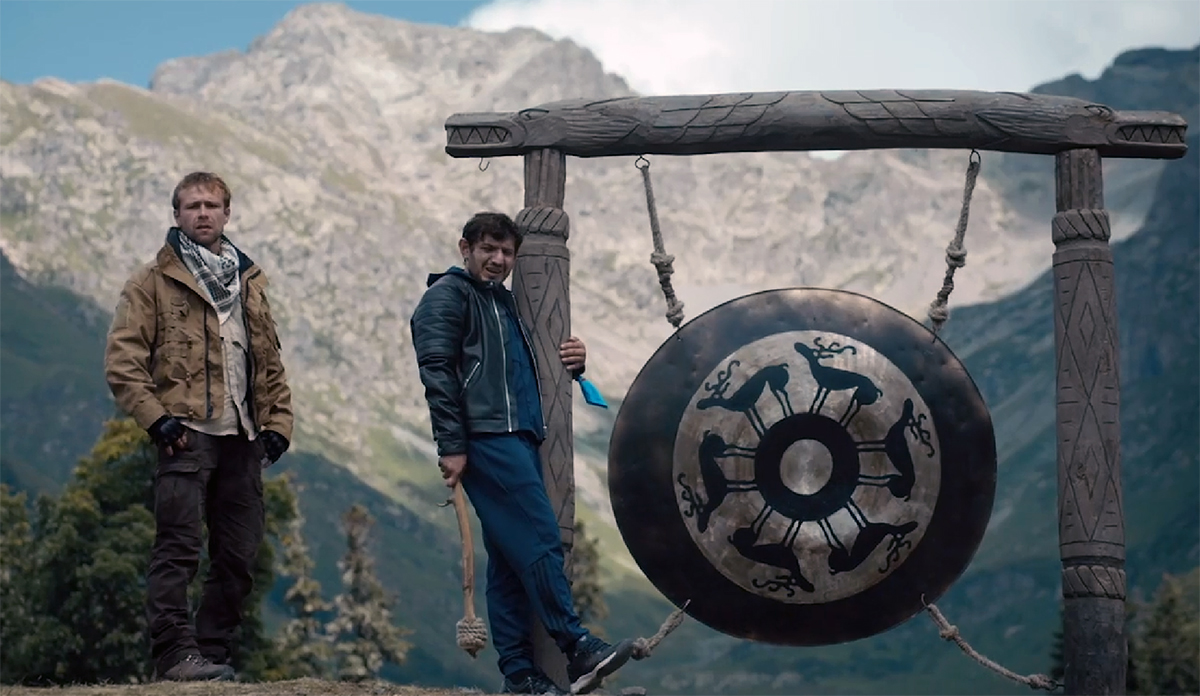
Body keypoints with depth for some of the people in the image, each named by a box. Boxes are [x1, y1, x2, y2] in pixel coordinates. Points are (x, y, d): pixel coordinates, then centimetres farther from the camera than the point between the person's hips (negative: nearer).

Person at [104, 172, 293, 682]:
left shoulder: (249, 281, 20)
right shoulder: (154, 281, 3)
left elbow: (269, 359, 22)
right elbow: (121, 360, -4)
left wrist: (277, 421, 10)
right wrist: (156, 417, -13)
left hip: (241, 438, 6)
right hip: (187, 434, -6)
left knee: (239, 555, 6)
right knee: (178, 548, -11)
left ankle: (212, 652, 13)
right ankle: (175, 653, -10)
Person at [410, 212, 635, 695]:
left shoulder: (504, 302, 26)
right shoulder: (448, 295, 0)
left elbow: (529, 375, 29)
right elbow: (437, 373, -10)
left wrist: (571, 362, 7)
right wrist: (452, 447, -18)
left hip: (518, 441, 9)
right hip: (487, 439, -9)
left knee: (510, 560, 5)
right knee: (540, 540, -15)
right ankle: (577, 648, -16)